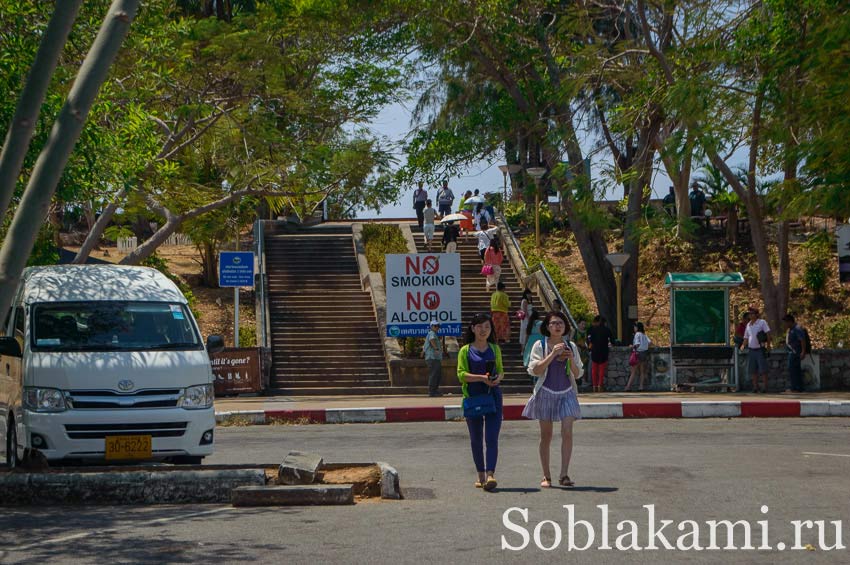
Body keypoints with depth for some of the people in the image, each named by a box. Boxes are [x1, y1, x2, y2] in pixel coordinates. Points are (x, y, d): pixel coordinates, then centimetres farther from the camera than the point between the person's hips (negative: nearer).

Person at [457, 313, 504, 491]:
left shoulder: (495, 349, 11)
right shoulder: (466, 350, 2)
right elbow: (461, 374, -6)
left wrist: (498, 378, -6)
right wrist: (481, 378, -20)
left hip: (493, 396, 1)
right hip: (473, 396, -1)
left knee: (492, 437, -11)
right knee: (476, 439, 8)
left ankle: (490, 474, -19)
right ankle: (480, 475, 18)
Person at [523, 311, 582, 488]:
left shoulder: (571, 347, 7)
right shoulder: (540, 345, -1)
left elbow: (577, 374, 8)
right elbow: (535, 370, -11)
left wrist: (570, 359, -10)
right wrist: (553, 354, -18)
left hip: (566, 393, 2)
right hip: (546, 393, -2)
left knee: (567, 432, -13)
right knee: (546, 436, 4)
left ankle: (564, 475, -13)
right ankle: (546, 476, 11)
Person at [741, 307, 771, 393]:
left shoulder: (762, 322, -3)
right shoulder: (748, 324, 14)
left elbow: (768, 333, -9)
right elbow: (746, 337, 18)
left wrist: (768, 344, -19)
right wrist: (743, 345, 0)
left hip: (760, 349, -6)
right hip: (752, 350, 6)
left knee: (763, 369, -5)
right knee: (753, 370, 5)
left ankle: (764, 387, -1)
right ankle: (755, 387, 10)